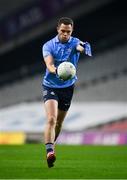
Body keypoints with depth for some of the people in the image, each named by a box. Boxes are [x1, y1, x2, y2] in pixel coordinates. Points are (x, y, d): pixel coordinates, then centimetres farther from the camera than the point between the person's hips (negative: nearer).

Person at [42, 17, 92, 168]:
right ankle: (49, 152, -29)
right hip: (50, 86, -2)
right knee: (51, 119, -21)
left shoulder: (74, 42, -8)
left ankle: (51, 145, 37)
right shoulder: (48, 46, -8)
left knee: (59, 122, 14)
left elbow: (80, 46, -34)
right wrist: (56, 70, -46)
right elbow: (49, 64, -22)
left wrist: (84, 47, -59)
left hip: (67, 87, 2)